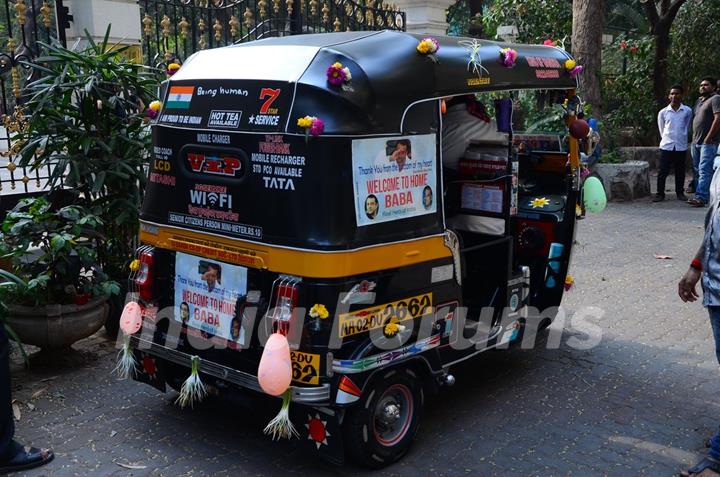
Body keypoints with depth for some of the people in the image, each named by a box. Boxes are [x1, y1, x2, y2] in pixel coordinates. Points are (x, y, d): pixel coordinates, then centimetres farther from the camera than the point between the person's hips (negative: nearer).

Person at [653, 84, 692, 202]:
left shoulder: (687, 111, -1)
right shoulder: (663, 112, 0)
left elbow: (687, 126, 12)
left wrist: (681, 137, 13)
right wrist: (666, 138, 11)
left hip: (681, 146, 0)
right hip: (666, 146, 0)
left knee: (680, 171, 8)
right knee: (663, 171, -1)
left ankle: (680, 192, 20)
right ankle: (660, 193, 7)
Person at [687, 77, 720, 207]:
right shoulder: (699, 100, 20)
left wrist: (708, 138, -17)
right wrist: (694, 138, 14)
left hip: (708, 143, -9)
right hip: (696, 142, 9)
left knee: (704, 171, -13)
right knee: (697, 170, 11)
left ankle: (701, 197, -18)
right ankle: (699, 195, 17)